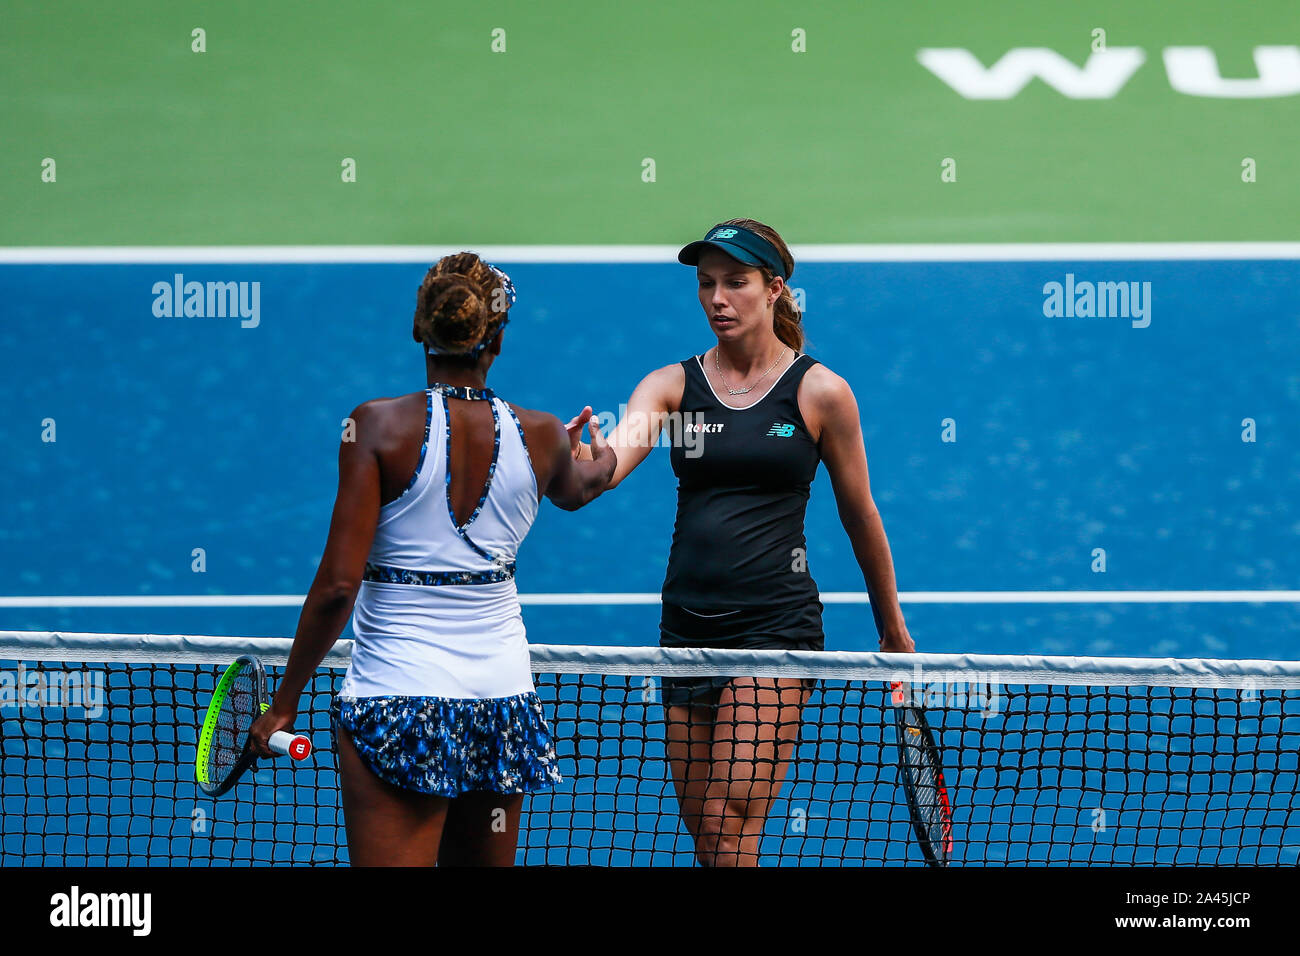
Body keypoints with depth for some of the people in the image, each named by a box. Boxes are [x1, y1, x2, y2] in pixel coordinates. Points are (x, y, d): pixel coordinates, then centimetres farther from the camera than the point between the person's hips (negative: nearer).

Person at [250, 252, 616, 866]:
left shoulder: (379, 426, -10)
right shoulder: (541, 436, 1)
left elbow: (337, 585, -13)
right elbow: (574, 491, 28)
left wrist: (285, 700, -3)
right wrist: (601, 464, 52)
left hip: (397, 697, -4)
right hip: (504, 692, 4)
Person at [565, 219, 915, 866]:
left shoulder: (820, 392, -2)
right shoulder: (672, 385, 6)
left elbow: (860, 517, 8)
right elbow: (612, 460, -14)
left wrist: (892, 630, 16)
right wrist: (582, 463, -39)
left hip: (776, 624, -4)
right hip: (688, 625, 5)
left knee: (729, 821, -16)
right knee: (703, 831, 8)